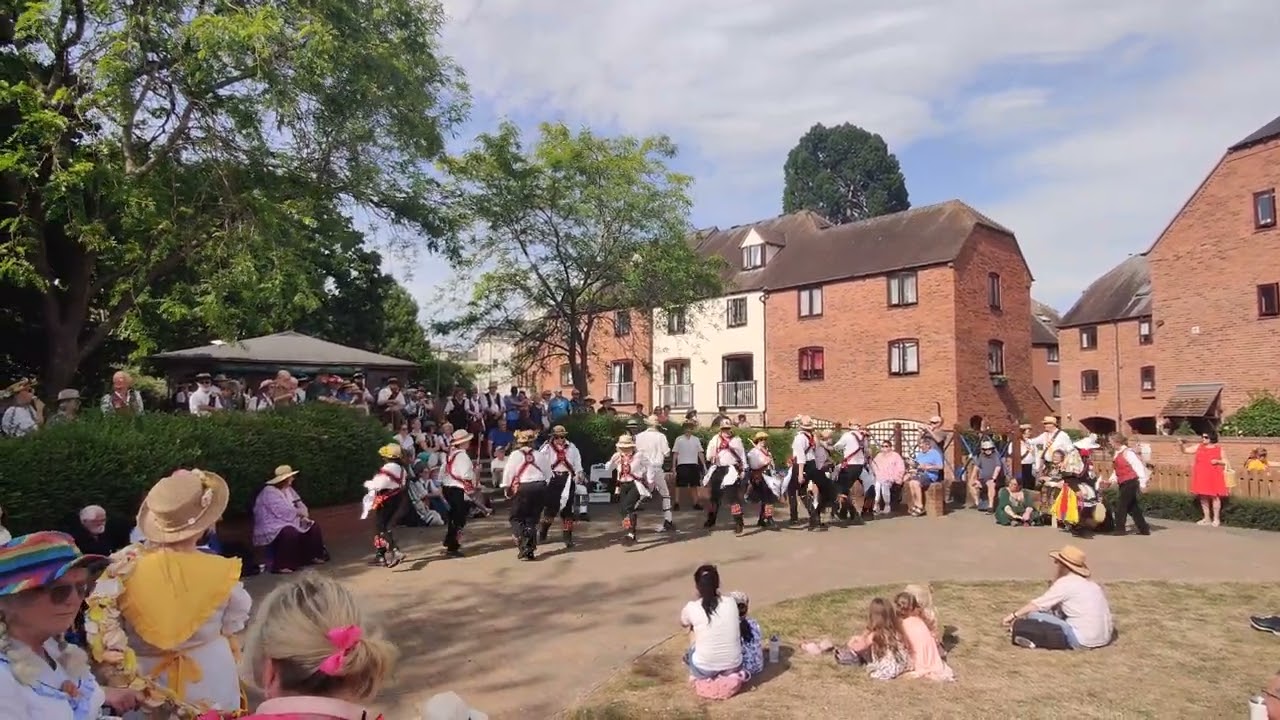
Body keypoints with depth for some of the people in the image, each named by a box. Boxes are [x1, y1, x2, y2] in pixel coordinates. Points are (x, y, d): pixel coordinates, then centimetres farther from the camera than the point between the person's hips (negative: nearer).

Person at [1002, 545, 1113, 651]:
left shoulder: (1065, 582, -7)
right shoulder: (1091, 584, 16)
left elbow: (1038, 604, -3)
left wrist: (1013, 615, 6)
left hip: (1081, 640, -8)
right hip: (1104, 639, 8)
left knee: (1034, 616, -2)